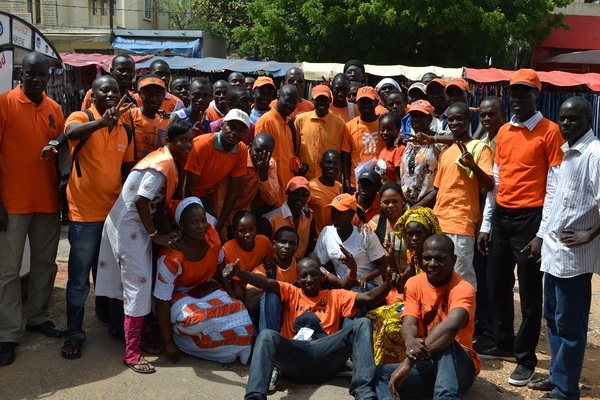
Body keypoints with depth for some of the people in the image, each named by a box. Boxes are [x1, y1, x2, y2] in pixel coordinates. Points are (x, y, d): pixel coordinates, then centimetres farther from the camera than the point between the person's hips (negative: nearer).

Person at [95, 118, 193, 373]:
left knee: (140, 284, 17)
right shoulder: (163, 164, -20)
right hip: (128, 226, -10)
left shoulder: (167, 160, 10)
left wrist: (168, 227, 5)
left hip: (134, 225, 10)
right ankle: (132, 354, 2)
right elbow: (141, 201, -25)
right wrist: (155, 235, -17)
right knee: (138, 287, -6)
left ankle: (140, 338, 30)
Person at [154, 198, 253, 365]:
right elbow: (162, 301, -24)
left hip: (206, 288, 5)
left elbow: (221, 270, 2)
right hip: (179, 296, -4)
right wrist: (168, 343, -21)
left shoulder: (212, 234, -17)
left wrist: (232, 298, -3)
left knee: (237, 314, -22)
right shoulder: (171, 259, -31)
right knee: (194, 318, -37)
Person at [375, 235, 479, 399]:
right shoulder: (414, 284, 2)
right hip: (425, 363, 5)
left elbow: (452, 325, -36)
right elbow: (409, 324, -12)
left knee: (445, 343, -37)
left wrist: (408, 362, -44)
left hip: (460, 366, -4)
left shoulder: (463, 289, -15)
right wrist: (410, 343, -40)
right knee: (377, 374, -19)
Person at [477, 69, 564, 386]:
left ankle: (526, 359, 16)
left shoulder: (550, 132, -8)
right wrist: (486, 224, 12)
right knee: (499, 286, 15)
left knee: (529, 292, 3)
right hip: (501, 216, 6)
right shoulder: (503, 132, 11)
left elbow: (554, 188, -11)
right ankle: (503, 344, 33)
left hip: (529, 217, -6)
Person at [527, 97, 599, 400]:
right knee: (552, 316, 17)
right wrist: (542, 235, 18)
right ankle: (557, 376, 31)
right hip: (554, 248, 9)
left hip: (573, 252, -9)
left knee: (569, 323, 1)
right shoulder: (566, 152, 13)